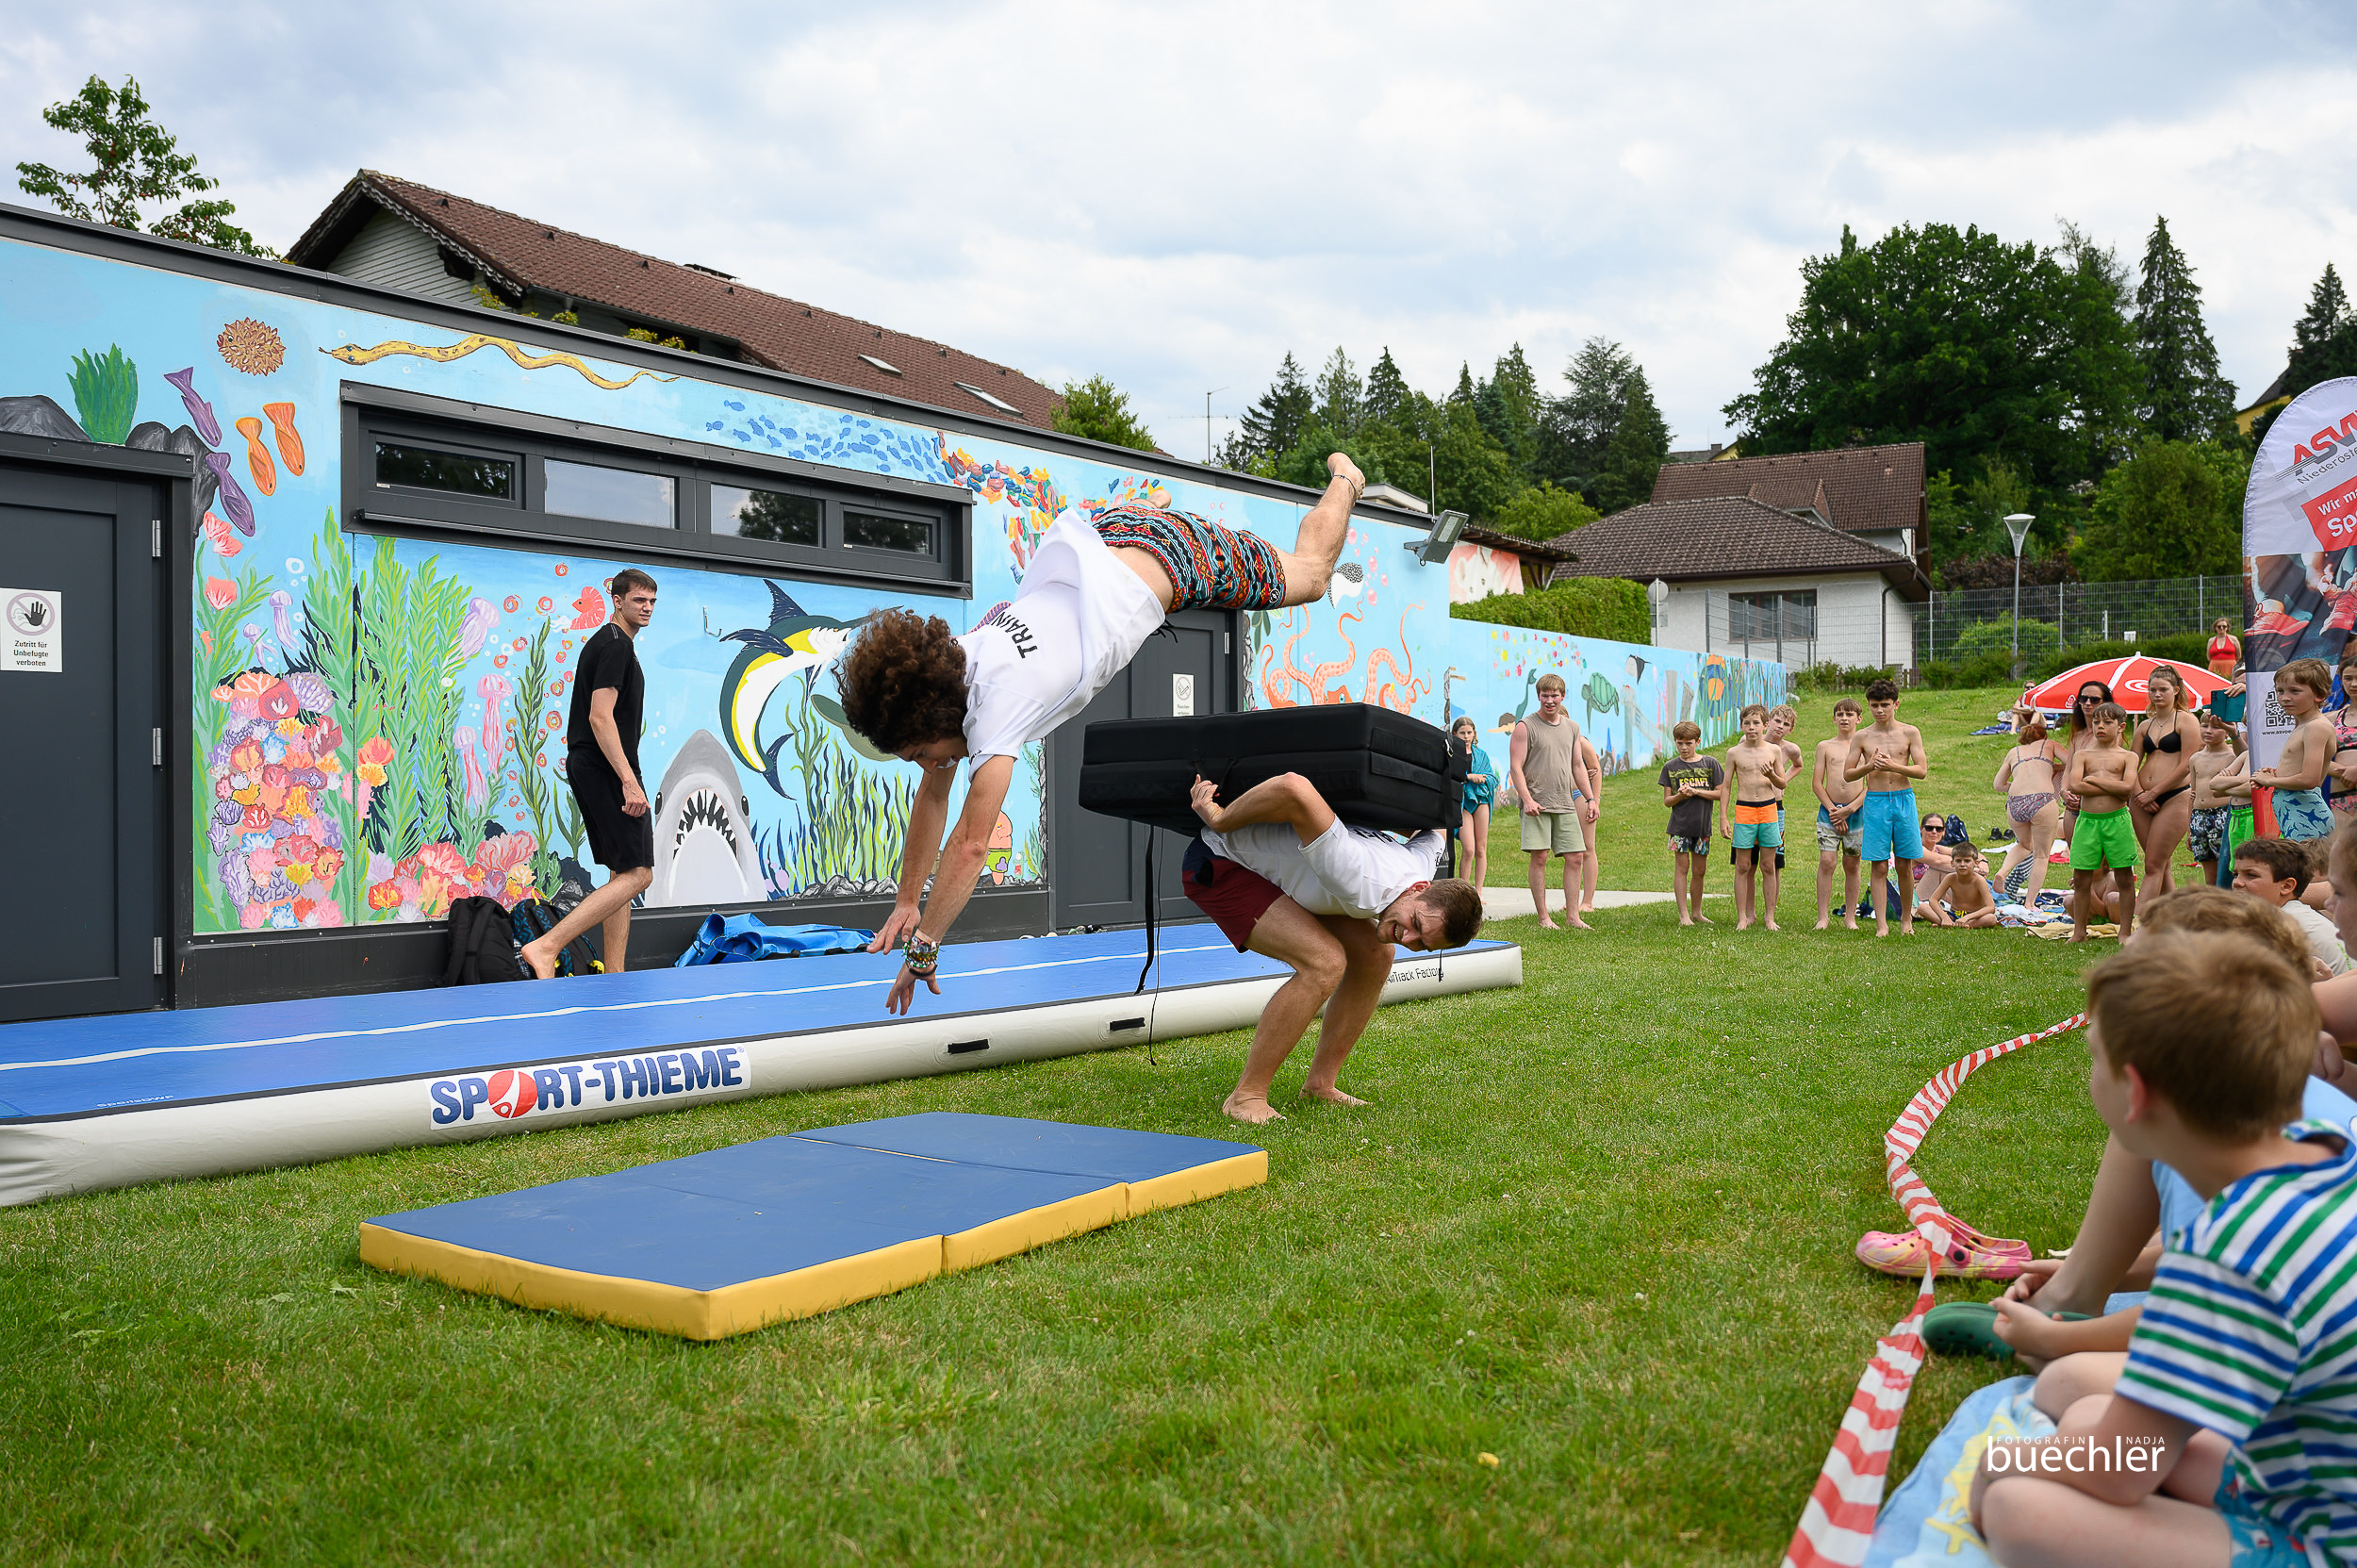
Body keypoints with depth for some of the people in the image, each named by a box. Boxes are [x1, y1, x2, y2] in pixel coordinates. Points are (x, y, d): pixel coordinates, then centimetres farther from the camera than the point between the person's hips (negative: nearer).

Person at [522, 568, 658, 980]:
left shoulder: (609, 642, 20)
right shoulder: (615, 644, -12)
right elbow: (600, 717, -21)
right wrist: (629, 780, -26)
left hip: (590, 769, 11)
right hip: (607, 771, -11)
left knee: (621, 875, 11)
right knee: (636, 874, -12)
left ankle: (614, 977, 11)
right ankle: (546, 947, -18)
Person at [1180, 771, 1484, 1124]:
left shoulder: (1421, 858, -11)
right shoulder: (1361, 885, -38)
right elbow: (1294, 788, -47)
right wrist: (1220, 819, -31)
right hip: (1218, 866, -9)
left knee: (1374, 955, 1)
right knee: (1325, 964, -24)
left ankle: (1320, 1084, 11)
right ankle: (1246, 1096, -14)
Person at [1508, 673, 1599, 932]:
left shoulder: (1572, 728, 15)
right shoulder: (1525, 727, -2)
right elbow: (1516, 767, -7)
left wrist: (1591, 799, 13)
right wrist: (1527, 799, -18)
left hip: (1565, 804, 5)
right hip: (1537, 804, -5)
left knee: (1575, 857, 2)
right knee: (1539, 857, -7)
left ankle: (1572, 915, 9)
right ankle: (1543, 917, -1)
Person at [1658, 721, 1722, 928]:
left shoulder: (1710, 764, 3)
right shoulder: (1670, 767, 3)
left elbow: (1720, 793, 0)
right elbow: (1667, 800, 4)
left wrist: (1696, 791, -12)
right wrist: (1680, 795, -17)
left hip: (1702, 825, 1)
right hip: (1679, 825, -1)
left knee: (1699, 870, 8)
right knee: (1682, 867, -4)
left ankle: (1696, 912, 19)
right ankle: (1683, 914, -1)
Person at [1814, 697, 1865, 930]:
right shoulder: (1825, 747, 9)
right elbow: (1816, 783, 4)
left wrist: (1850, 809, -9)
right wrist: (1832, 809, -6)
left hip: (1856, 810, 0)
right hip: (1829, 809, 0)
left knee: (1851, 865, 5)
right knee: (1826, 861, -9)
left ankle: (1850, 916, 13)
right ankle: (1823, 916, -4)